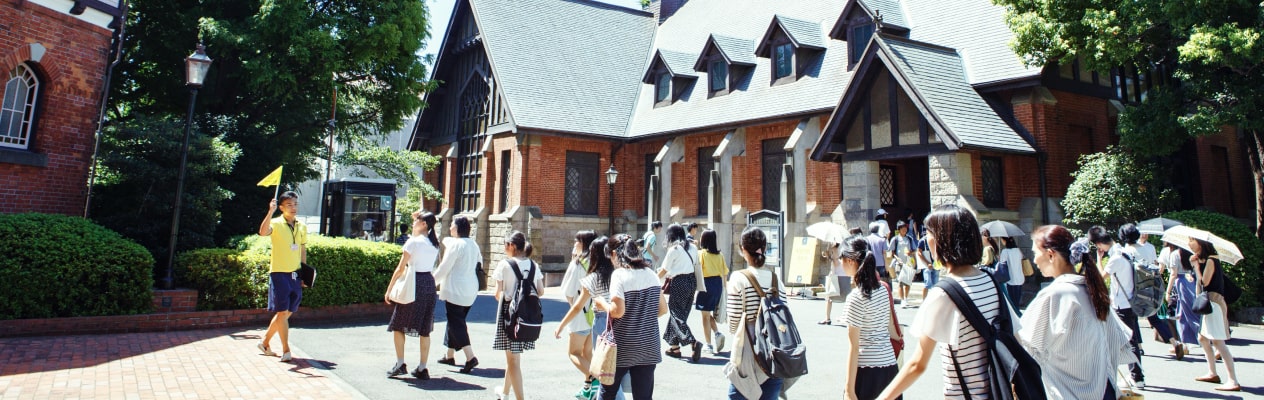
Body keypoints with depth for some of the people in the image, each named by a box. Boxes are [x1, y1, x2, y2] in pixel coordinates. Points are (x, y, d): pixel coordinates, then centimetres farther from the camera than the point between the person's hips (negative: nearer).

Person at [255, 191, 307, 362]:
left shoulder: (302, 227, 10)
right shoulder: (276, 223, -7)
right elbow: (263, 232, -30)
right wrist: (270, 212, -39)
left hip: (295, 275, 6)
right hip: (279, 273, -6)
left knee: (286, 313, 12)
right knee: (283, 312, -6)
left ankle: (265, 343, 29)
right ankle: (286, 350, 1)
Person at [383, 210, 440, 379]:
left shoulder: (413, 241, -9)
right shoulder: (435, 244, 10)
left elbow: (401, 268, -9)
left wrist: (389, 289, -3)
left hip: (414, 284, -6)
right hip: (430, 284, 6)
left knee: (398, 325, 8)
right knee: (425, 329, 8)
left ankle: (400, 364, 4)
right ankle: (422, 368, 9)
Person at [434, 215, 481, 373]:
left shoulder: (455, 244, -14)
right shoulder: (473, 244, 10)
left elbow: (444, 267, -14)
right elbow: (479, 262, 16)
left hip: (455, 290, -9)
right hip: (471, 289, 9)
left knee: (456, 322, -6)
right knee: (455, 320, 19)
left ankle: (470, 357, -16)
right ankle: (450, 355, 27)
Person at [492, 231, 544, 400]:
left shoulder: (505, 264, -11)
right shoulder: (533, 265, 3)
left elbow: (498, 294, -9)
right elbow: (541, 291, 4)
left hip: (509, 312, -6)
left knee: (513, 359, -2)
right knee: (512, 355, 23)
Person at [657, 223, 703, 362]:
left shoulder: (673, 249, -10)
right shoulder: (692, 248, 9)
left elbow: (664, 270, -4)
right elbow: (696, 265, 9)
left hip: (679, 282, -7)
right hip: (691, 280, 7)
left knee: (677, 315, -2)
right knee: (681, 313, 15)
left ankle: (693, 343, -20)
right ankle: (674, 346, 21)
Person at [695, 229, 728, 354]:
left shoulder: (701, 254, -7)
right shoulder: (719, 255, 6)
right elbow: (725, 273, 7)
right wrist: (724, 287, 16)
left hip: (707, 284, -5)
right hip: (718, 284, 5)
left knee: (705, 315, 6)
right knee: (709, 313, 22)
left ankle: (709, 345, 9)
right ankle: (717, 333, 1)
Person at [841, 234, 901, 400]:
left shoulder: (856, 297, -14)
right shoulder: (882, 289, 6)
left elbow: (853, 347, -14)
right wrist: (898, 338, 41)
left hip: (867, 369, -7)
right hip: (890, 366, 7)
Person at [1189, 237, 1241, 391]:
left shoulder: (1210, 260, -12)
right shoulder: (1204, 261, 15)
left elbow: (1204, 282, -19)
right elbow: (1199, 282, 10)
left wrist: (1196, 264, -13)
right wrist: (1194, 264, 4)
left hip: (1214, 302, -10)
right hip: (1207, 302, 10)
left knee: (1217, 342, -13)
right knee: (1202, 338, 17)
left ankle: (1233, 381, -14)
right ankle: (1212, 373, 25)